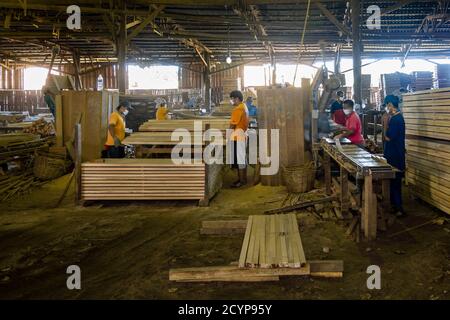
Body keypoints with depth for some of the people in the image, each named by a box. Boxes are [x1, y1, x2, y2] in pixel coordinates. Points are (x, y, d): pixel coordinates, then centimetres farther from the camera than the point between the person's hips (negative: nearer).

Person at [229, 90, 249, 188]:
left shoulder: (238, 109, -18)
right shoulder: (244, 107, 13)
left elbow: (233, 124, -17)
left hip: (237, 137, -10)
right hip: (242, 135, 10)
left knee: (239, 159, -5)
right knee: (242, 158, 13)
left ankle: (241, 180, 0)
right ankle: (243, 179, 20)